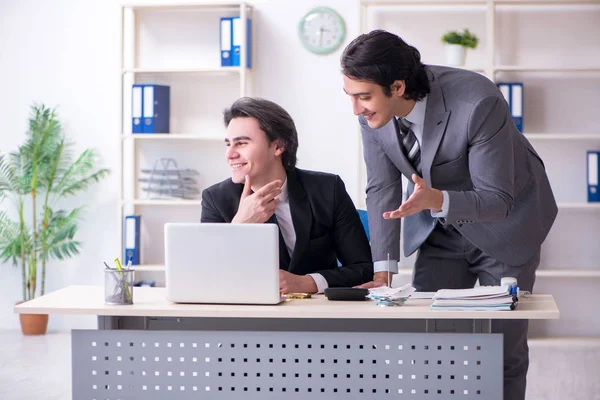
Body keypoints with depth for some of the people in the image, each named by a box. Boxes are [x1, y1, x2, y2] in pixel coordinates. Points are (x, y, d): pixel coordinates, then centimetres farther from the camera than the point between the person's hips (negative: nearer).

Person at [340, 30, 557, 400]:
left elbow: (498, 200, -28)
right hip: (439, 227, 5)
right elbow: (382, 188, -8)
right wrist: (383, 268, -14)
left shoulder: (478, 103, -35)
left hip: (504, 225, -4)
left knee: (503, 345, -1)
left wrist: (437, 200, -45)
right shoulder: (373, 109, -19)